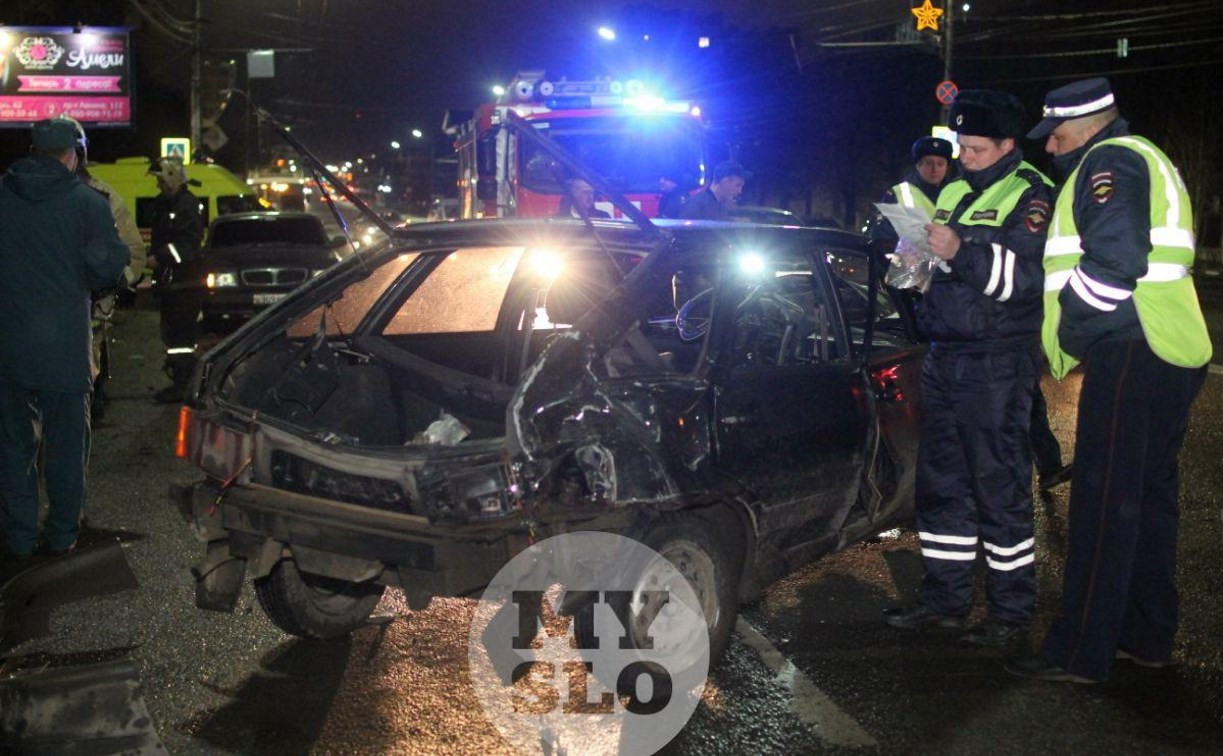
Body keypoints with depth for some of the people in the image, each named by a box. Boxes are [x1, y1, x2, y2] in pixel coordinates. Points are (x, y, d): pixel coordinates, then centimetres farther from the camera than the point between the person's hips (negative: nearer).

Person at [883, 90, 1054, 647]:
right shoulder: (954, 193, 18)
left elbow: (1025, 277, -18)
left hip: (997, 366, -8)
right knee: (940, 483, 12)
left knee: (1000, 489, -2)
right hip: (944, 359, 8)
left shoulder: (1029, 195, -5)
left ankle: (1012, 611, 9)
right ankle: (945, 600, 23)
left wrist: (961, 251, -26)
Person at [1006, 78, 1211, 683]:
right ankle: (1147, 634, 25)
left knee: (1103, 503, -9)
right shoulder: (1145, 161, 25)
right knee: (1148, 495, 15)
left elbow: (1112, 262, -22)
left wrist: (1064, 332, -10)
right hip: (1167, 353, 11)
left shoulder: (1111, 161, -8)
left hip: (1129, 354, -11)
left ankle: (1080, 652, -5)